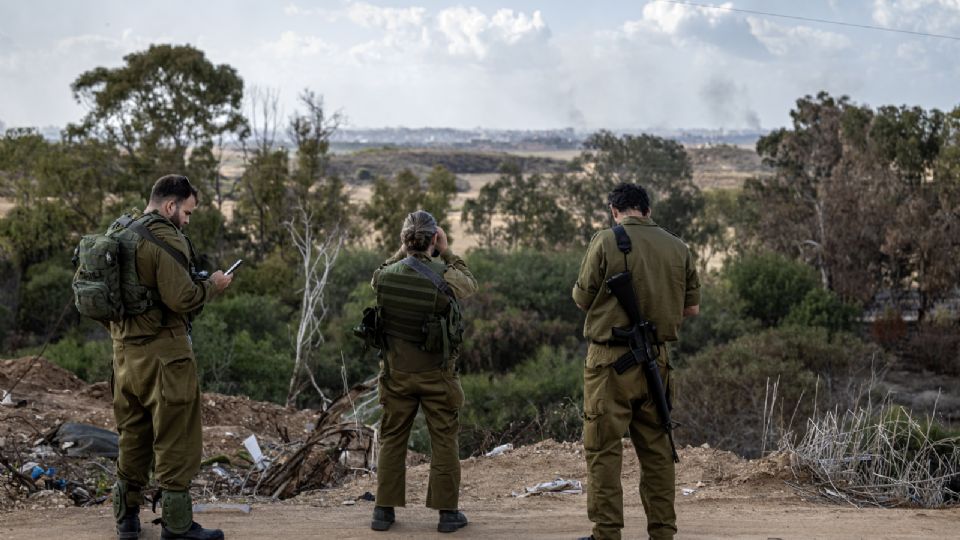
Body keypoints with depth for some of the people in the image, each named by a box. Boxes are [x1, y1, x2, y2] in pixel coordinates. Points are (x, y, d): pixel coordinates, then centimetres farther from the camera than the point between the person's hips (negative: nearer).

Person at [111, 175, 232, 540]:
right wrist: (212, 286, -5)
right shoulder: (167, 239, -14)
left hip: (125, 349, 9)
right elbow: (181, 298, -22)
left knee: (132, 435, 16)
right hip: (163, 352, -8)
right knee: (175, 440, -1)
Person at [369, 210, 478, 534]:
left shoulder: (384, 276, -8)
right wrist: (447, 252, 8)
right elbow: (471, 284, 8)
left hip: (397, 372, 2)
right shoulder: (445, 277, -15)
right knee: (444, 441, 7)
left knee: (392, 440, 12)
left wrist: (402, 251, 13)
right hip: (437, 373, -2)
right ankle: (448, 512, 11)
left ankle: (384, 510, 15)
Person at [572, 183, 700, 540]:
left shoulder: (605, 242, -9)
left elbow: (582, 298, -4)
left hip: (611, 360, -4)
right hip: (656, 361, 5)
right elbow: (692, 308, 8)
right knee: (656, 448, 13)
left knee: (604, 448, 1)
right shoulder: (678, 248, 4)